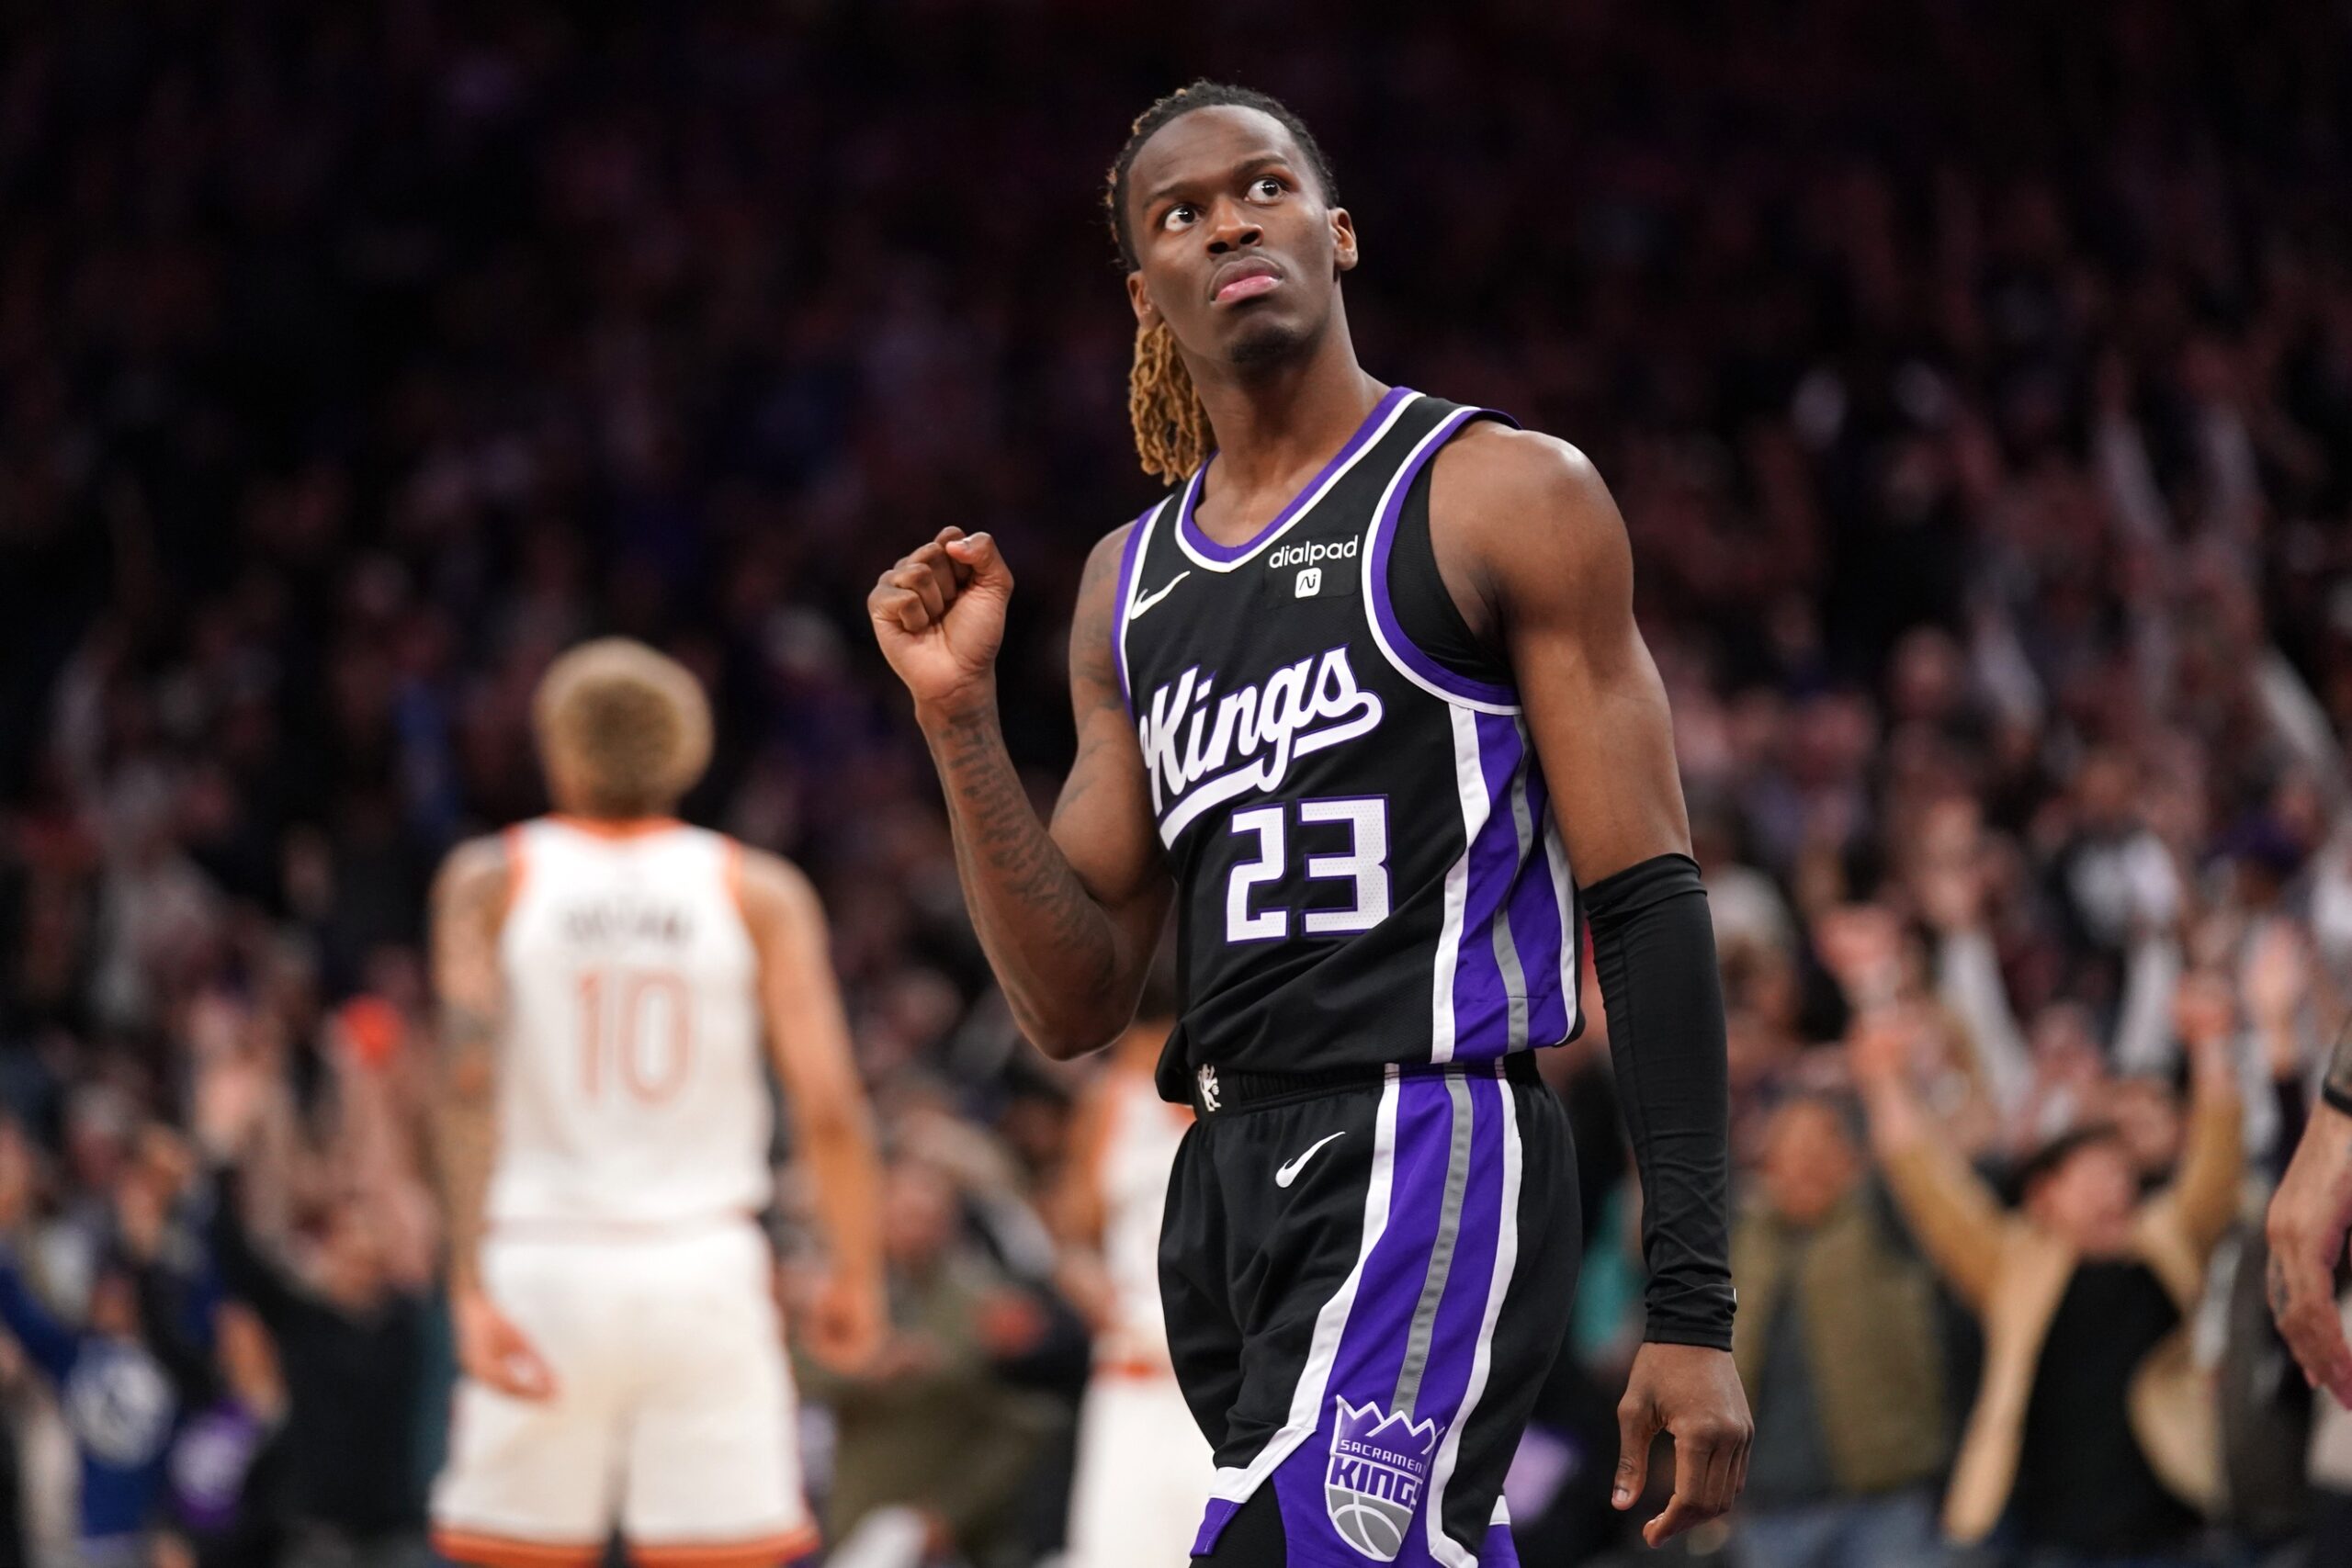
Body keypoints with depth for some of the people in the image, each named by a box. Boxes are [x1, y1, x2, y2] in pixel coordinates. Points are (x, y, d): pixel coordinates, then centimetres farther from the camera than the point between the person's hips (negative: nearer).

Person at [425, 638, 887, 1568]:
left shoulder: (490, 882, 4)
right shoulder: (758, 892, 4)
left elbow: (469, 1081, -10)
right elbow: (827, 1104, -3)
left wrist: (472, 1288, -14)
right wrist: (855, 1274, 10)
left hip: (546, 1265, 0)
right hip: (706, 1268, 0)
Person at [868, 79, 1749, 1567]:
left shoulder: (1508, 497, -1)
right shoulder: (1132, 582, 17)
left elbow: (1649, 908, -6)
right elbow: (1077, 1005, 14)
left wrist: (1692, 1311, -14)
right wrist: (961, 717, 0)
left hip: (1430, 1155, -7)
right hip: (1231, 1185, 7)